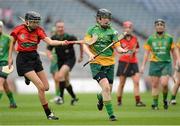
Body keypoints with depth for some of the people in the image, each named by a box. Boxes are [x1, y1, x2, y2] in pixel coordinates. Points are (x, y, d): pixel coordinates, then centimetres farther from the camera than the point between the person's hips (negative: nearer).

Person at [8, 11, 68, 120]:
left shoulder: (39, 30, -6)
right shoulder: (19, 29, -10)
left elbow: (50, 41, -19)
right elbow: (12, 42, 7)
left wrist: (61, 42, -36)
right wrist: (10, 57, 6)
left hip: (35, 57, 5)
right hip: (23, 60, -5)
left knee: (46, 87, 5)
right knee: (41, 86, -15)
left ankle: (28, 77, 35)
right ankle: (48, 114, -4)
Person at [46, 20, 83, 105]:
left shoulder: (70, 37, -17)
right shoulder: (53, 38, -7)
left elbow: (80, 43, -3)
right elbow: (49, 50, 0)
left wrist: (81, 56, 5)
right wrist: (50, 55, -24)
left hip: (70, 59, -5)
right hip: (60, 61, 5)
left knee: (60, 75, -27)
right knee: (66, 81, 13)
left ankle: (61, 97, -22)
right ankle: (74, 97, 34)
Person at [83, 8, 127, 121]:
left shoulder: (112, 31, 6)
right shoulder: (92, 30, 2)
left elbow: (117, 47, 2)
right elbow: (85, 45, 1)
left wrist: (123, 50, -21)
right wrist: (90, 54, -18)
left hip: (109, 64, 3)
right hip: (96, 63, -3)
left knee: (108, 90, 8)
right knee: (106, 87, -19)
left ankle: (100, 97, 46)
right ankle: (111, 113, -12)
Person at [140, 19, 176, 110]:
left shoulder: (169, 38, 4)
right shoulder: (151, 39, 5)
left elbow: (173, 51, 12)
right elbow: (146, 53, 8)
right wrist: (143, 65, 4)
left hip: (166, 63, -1)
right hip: (154, 64, 1)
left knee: (164, 83, -15)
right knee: (154, 85, 1)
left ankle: (165, 100, 9)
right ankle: (155, 104, 11)